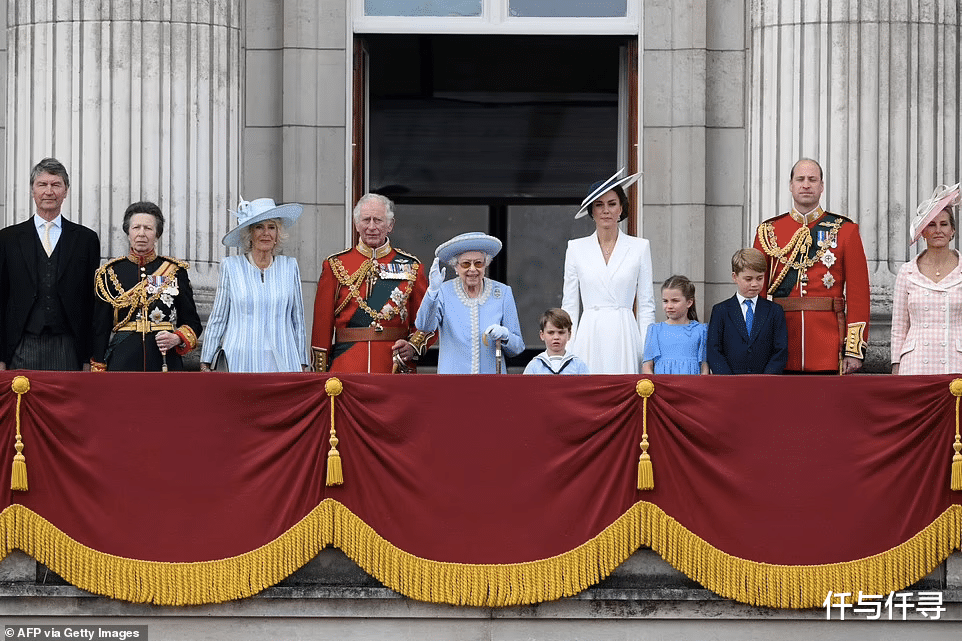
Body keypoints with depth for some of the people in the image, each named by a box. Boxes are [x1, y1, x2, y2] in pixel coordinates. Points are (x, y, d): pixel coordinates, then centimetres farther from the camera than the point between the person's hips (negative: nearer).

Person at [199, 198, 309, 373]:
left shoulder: (289, 267, 10)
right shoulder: (231, 266, 5)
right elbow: (217, 319, 10)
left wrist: (302, 365, 14)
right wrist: (205, 364, 9)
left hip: (283, 364, 1)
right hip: (240, 363, -1)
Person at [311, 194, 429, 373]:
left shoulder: (411, 267, 9)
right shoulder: (335, 265, 7)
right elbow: (322, 323, 6)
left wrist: (413, 347, -9)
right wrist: (320, 373, 0)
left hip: (395, 369, 1)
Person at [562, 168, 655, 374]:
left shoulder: (639, 247, 7)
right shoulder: (576, 248, 9)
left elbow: (646, 305, 6)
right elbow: (569, 305, 10)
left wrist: (647, 351, 0)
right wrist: (567, 352, 3)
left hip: (624, 335, -1)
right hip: (589, 338, 1)